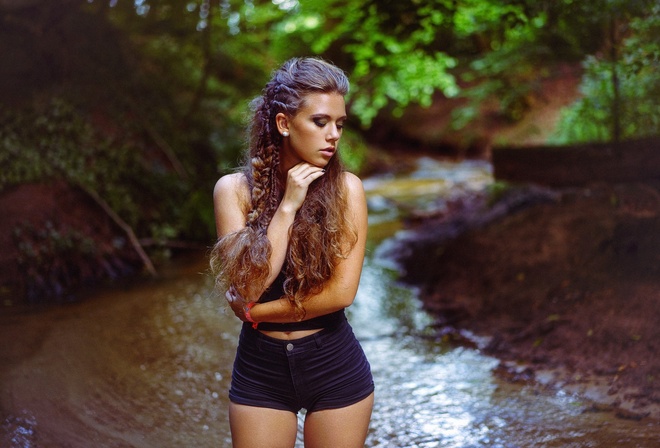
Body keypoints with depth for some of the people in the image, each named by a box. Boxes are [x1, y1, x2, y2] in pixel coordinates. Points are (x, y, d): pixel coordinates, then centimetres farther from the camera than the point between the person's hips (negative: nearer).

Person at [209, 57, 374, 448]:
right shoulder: (235, 189, -7)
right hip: (260, 370, 1)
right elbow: (247, 287, -16)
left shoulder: (346, 188, -8)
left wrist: (257, 311, -12)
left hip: (335, 367, 0)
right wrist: (287, 206, -19)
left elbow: (342, 291, -14)